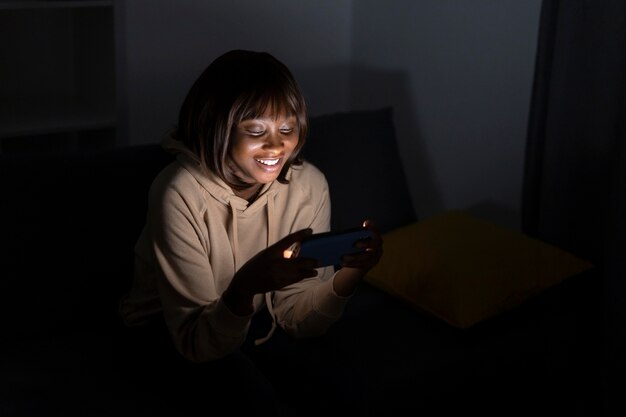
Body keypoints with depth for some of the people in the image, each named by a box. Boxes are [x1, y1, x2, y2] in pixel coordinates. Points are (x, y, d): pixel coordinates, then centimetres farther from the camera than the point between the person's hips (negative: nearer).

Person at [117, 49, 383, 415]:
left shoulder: (309, 185, -16)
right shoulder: (181, 195, -28)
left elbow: (294, 316, -14)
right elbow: (197, 341, -29)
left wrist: (350, 273, -34)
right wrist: (250, 284, -49)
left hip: (251, 323, 4)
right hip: (168, 329, -4)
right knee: (250, 387, -31)